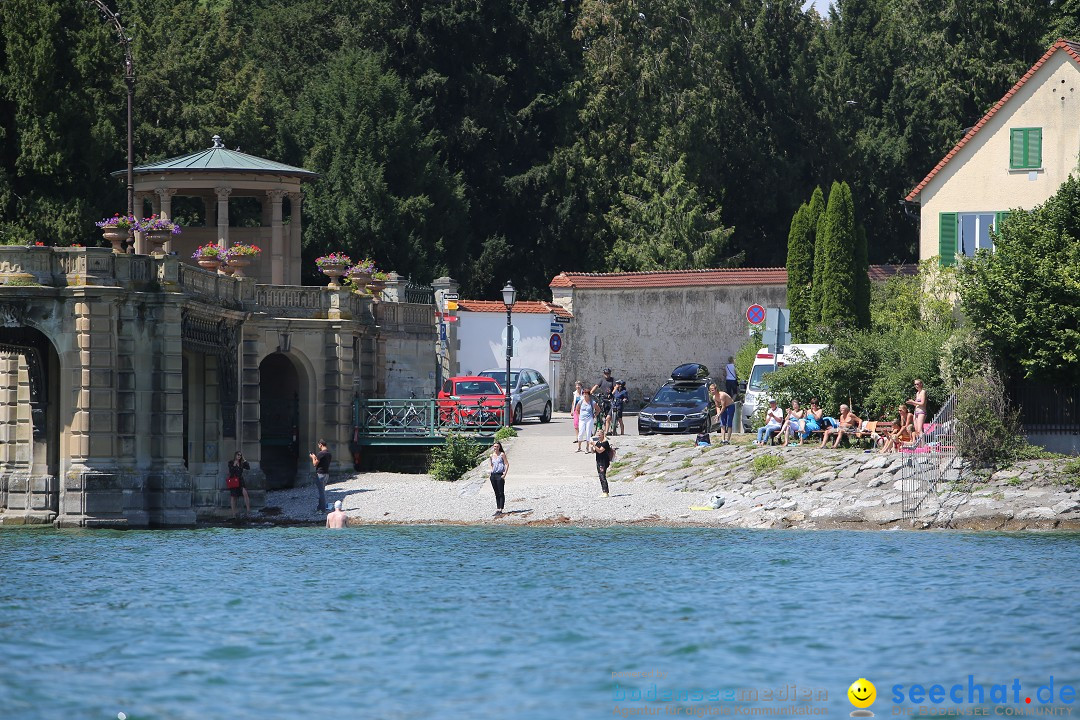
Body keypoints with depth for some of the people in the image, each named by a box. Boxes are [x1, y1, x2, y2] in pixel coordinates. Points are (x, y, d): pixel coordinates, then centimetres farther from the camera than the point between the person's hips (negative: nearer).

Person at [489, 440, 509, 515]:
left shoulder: (502, 454, -3)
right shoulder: (492, 456, 12)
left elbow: (507, 464, -5)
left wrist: (505, 474, -14)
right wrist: (490, 474, 13)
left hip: (500, 475, -6)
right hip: (493, 475, 6)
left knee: (501, 493, -5)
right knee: (496, 494, 10)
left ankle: (500, 510, -6)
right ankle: (497, 509, 13)